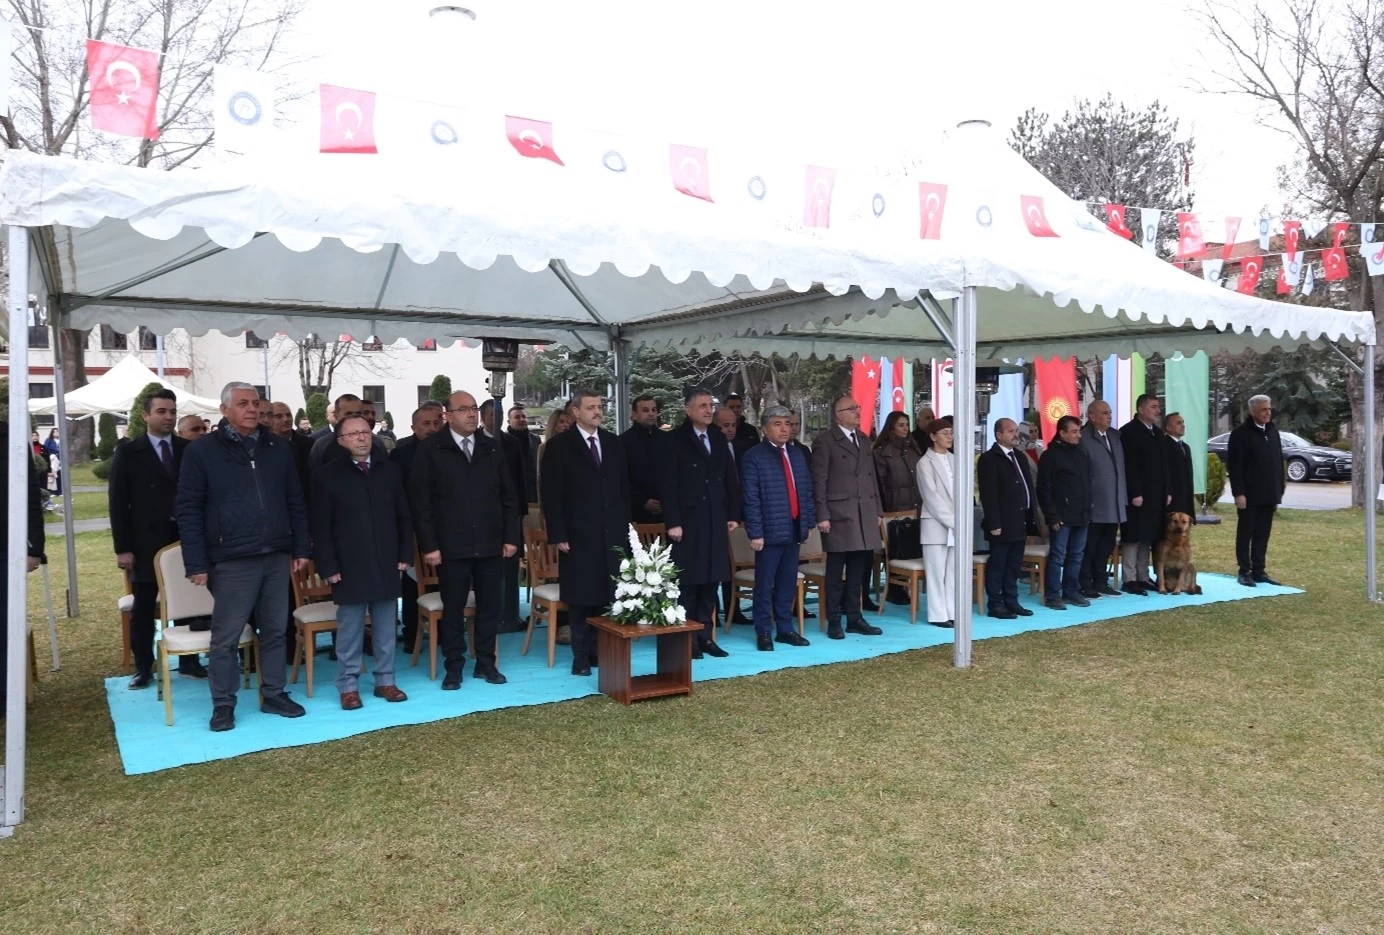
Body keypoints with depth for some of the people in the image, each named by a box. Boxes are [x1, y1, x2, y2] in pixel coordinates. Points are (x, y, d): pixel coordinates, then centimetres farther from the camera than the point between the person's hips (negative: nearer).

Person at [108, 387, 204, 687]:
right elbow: (118, 502, -2)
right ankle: (143, 668, 18)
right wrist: (123, 548, -8)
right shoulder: (128, 452, 1)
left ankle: (189, 662, 18)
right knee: (143, 610, 8)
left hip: (185, 540, 1)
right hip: (146, 544, -1)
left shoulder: (188, 449, 5)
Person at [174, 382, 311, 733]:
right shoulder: (201, 452, -3)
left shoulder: (277, 448, 9)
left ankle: (273, 694, 24)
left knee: (275, 631, 11)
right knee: (226, 637, 3)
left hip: (276, 557, 4)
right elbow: (187, 510, -5)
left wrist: (301, 548, 7)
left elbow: (296, 502, 12)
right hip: (232, 561, -4)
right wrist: (196, 563, -10)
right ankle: (223, 704, 16)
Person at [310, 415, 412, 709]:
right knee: (350, 630, 4)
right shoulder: (327, 475, -2)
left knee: (385, 628, 10)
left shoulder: (390, 471, 8)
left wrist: (405, 554, 4)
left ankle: (385, 680, 20)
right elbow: (321, 527, -4)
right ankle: (348, 685, 15)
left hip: (386, 564, 3)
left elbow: (403, 517, 11)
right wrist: (328, 566, -9)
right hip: (349, 567, -3)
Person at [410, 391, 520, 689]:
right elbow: (421, 502, -5)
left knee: (491, 606, 9)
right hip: (451, 546, -3)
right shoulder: (431, 450, -2)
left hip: (491, 544, 3)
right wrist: (428, 545, -10)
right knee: (453, 608, 6)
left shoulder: (492, 448, 9)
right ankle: (454, 667, 19)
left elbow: (509, 496, 10)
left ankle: (486, 663, 22)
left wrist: (511, 537, 4)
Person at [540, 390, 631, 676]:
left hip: (613, 534, 4)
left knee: (609, 597, 4)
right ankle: (582, 656, 13)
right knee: (580, 599, 4)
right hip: (579, 535, -3)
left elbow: (624, 488, 14)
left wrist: (626, 526, 9)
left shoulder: (614, 443, 12)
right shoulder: (559, 446, -1)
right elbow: (551, 494, -5)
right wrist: (558, 535, -10)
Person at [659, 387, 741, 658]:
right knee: (686, 584, 1)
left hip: (715, 522, 5)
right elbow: (666, 485, -10)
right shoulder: (673, 440, -4)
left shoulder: (719, 439, 13)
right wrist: (672, 522, -15)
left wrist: (734, 514, 7)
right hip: (687, 522, -5)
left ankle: (705, 636, 17)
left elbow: (731, 480, 14)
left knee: (710, 582, 8)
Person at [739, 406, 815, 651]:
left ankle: (785, 629, 21)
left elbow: (808, 491, 17)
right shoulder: (754, 457, -7)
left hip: (794, 530, 6)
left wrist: (809, 522, 10)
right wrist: (755, 532, -15)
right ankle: (763, 632, 11)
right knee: (765, 585, 2)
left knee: (788, 584, 12)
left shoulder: (798, 455, 14)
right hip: (770, 531, -6)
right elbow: (751, 499, -11)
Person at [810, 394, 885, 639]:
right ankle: (834, 622, 8)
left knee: (858, 571, 10)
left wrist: (877, 510, 13)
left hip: (865, 516, 6)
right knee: (835, 572, 1)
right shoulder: (825, 441, -4)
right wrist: (822, 516, -12)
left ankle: (855, 618, 19)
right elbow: (819, 481, -7)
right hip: (839, 515, -6)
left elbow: (872, 476, 18)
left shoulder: (863, 439, 16)